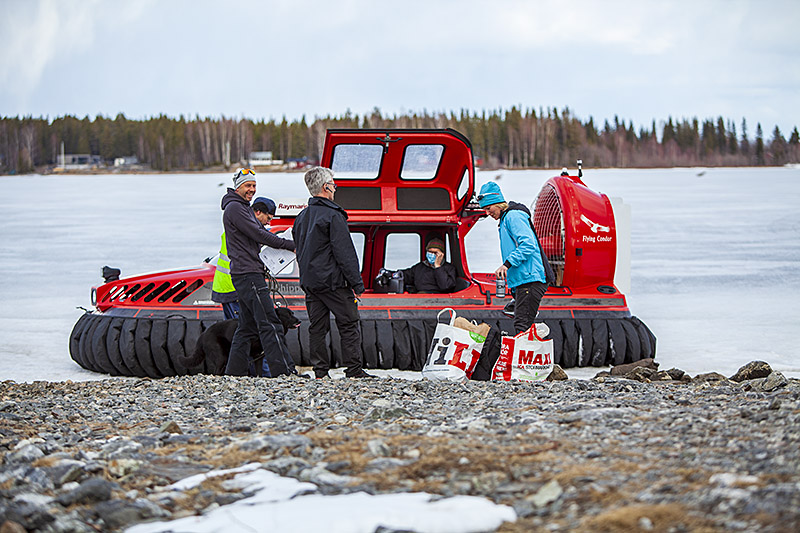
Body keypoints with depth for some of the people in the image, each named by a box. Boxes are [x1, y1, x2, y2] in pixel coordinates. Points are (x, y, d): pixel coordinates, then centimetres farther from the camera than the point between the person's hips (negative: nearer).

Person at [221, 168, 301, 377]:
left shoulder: (244, 208, 23)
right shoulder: (234, 208, -10)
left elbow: (261, 233, 21)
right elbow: (258, 235, -15)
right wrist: (291, 245, -11)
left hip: (252, 273, 11)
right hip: (248, 274, -11)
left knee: (248, 327, 11)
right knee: (269, 324, -14)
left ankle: (234, 371, 12)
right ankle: (283, 370, -19)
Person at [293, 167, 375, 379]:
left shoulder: (301, 217, 12)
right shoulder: (333, 215, -13)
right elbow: (345, 252, -14)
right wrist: (356, 283, -11)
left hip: (309, 280, 7)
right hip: (333, 281, -7)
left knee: (317, 327, 8)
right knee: (348, 324, -1)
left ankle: (320, 370, 7)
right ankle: (354, 369, -3)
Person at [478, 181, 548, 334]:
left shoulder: (514, 216, -7)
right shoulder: (505, 219, 25)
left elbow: (528, 244, -19)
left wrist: (507, 264, -24)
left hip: (530, 280, -11)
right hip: (521, 283, 11)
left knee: (521, 326, -17)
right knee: (522, 327, 5)